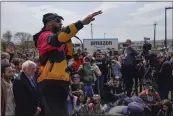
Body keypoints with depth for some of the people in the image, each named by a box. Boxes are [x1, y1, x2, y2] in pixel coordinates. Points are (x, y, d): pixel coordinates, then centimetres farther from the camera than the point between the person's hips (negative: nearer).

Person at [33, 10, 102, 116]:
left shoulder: (51, 39, 22)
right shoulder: (45, 37, -7)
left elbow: (68, 55, 25)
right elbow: (60, 37, -30)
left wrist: (68, 39, 11)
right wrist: (82, 22, -37)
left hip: (57, 83, 10)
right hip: (52, 83, -10)